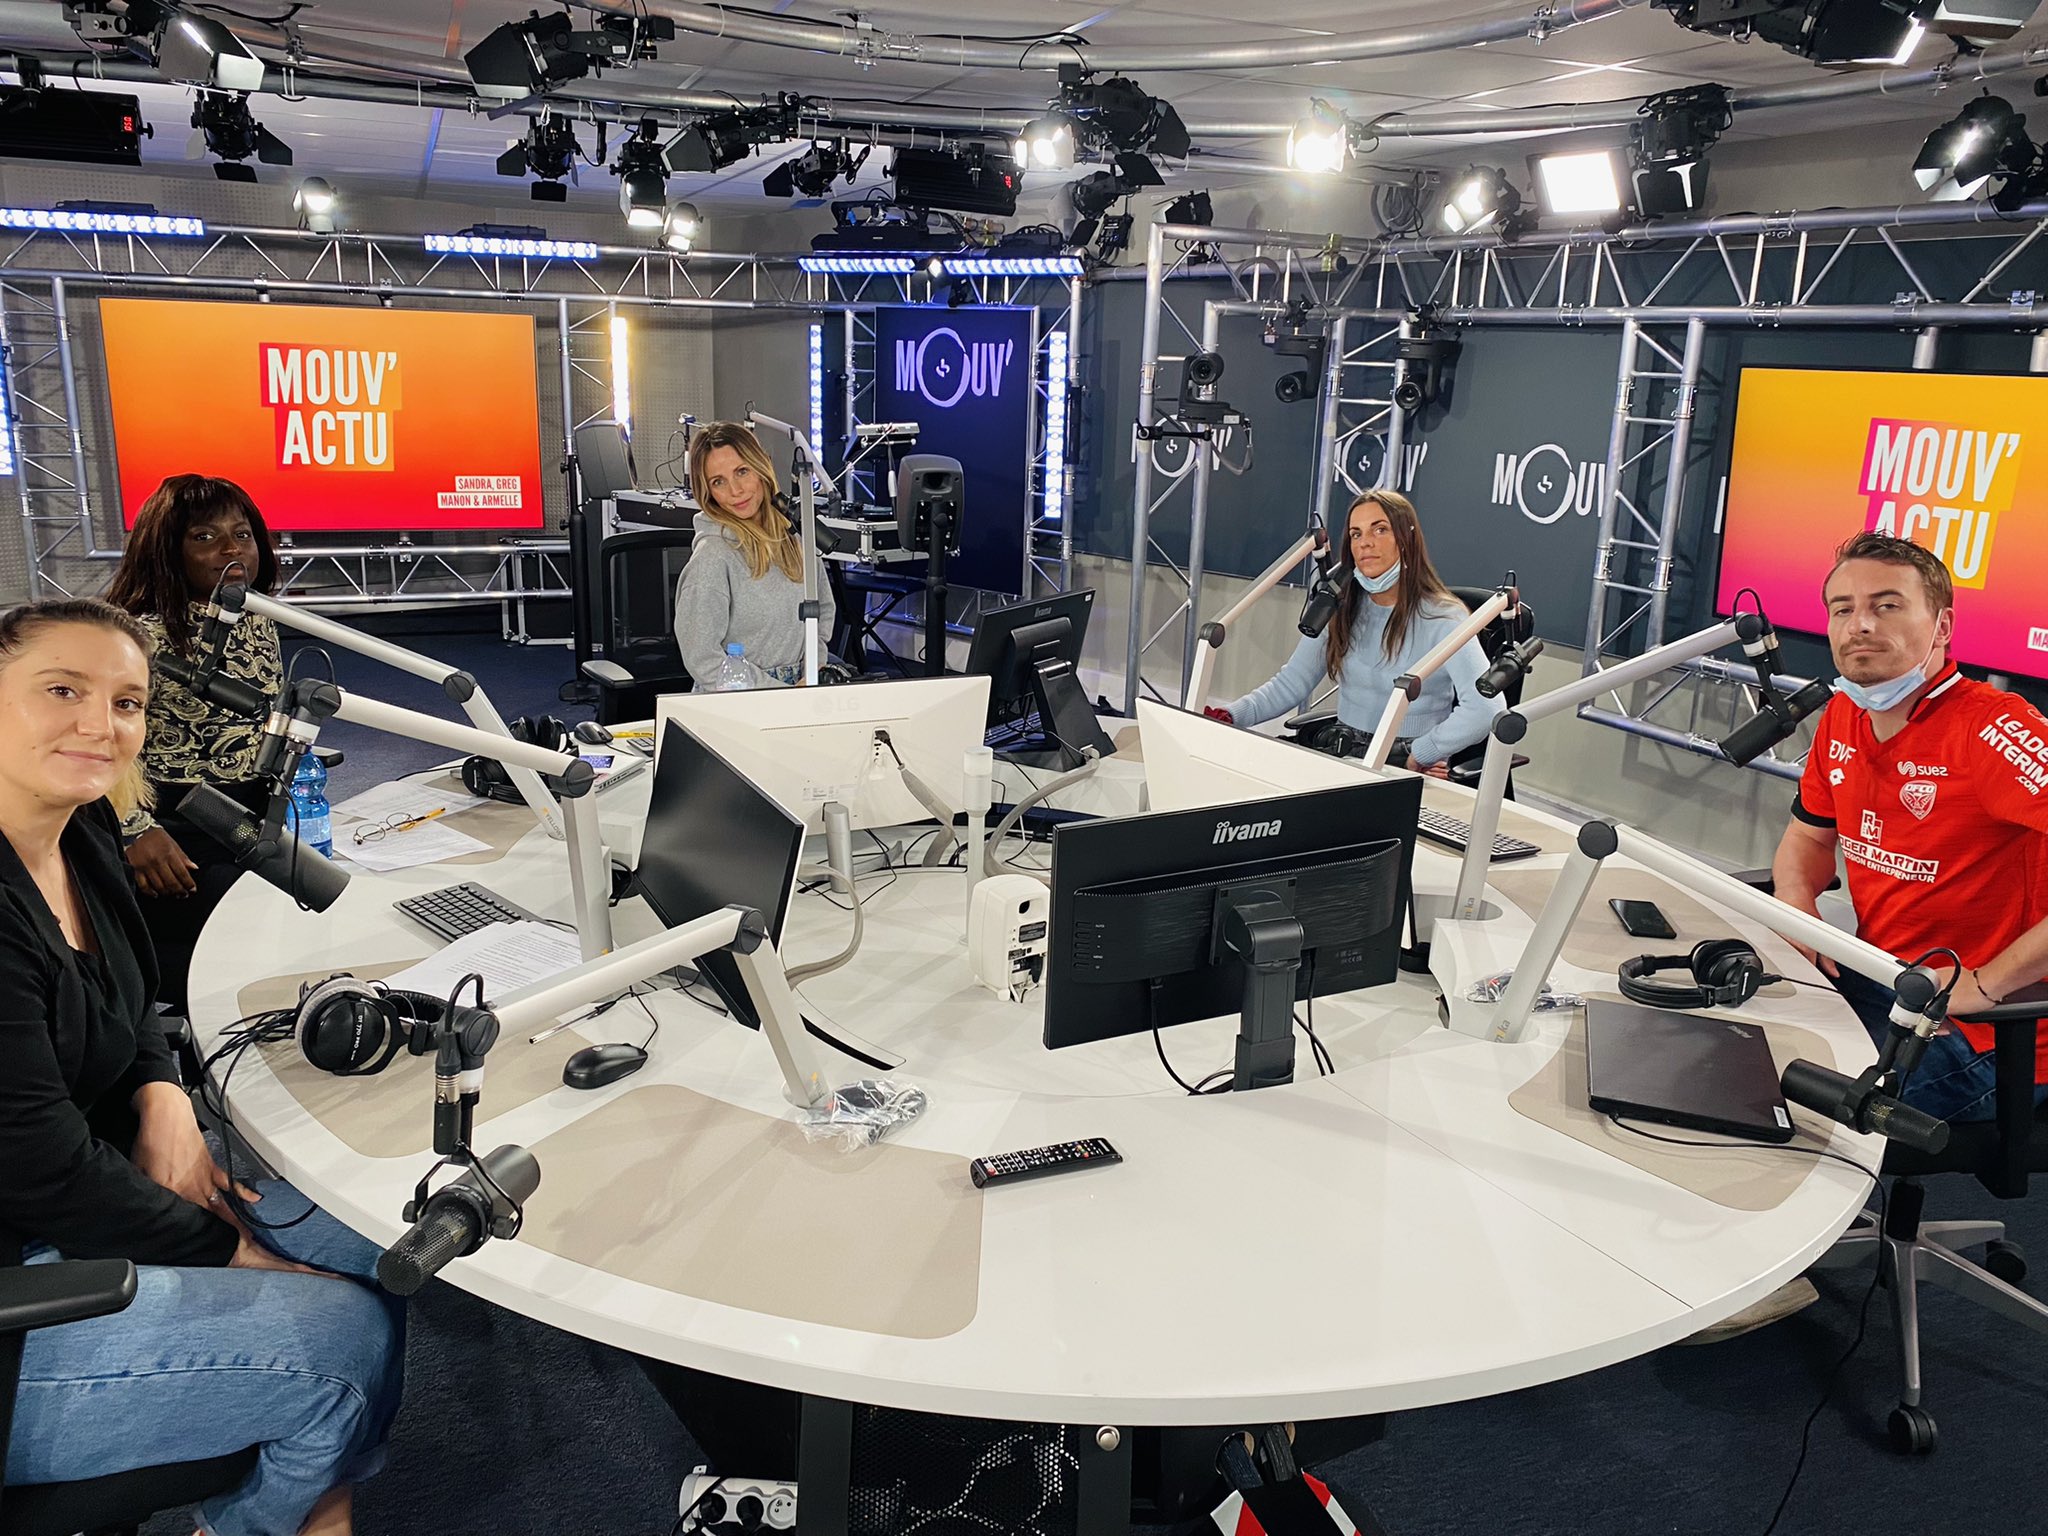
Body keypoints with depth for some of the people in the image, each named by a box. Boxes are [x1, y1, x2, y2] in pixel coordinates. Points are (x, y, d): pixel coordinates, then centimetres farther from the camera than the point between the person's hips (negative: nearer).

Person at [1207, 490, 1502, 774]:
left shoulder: (1442, 618, -9)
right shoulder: (1341, 609, 9)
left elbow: (1485, 707, -21)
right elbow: (1290, 683, 5)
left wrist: (1418, 755, -24)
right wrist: (1231, 715, -10)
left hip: (1408, 770, -5)